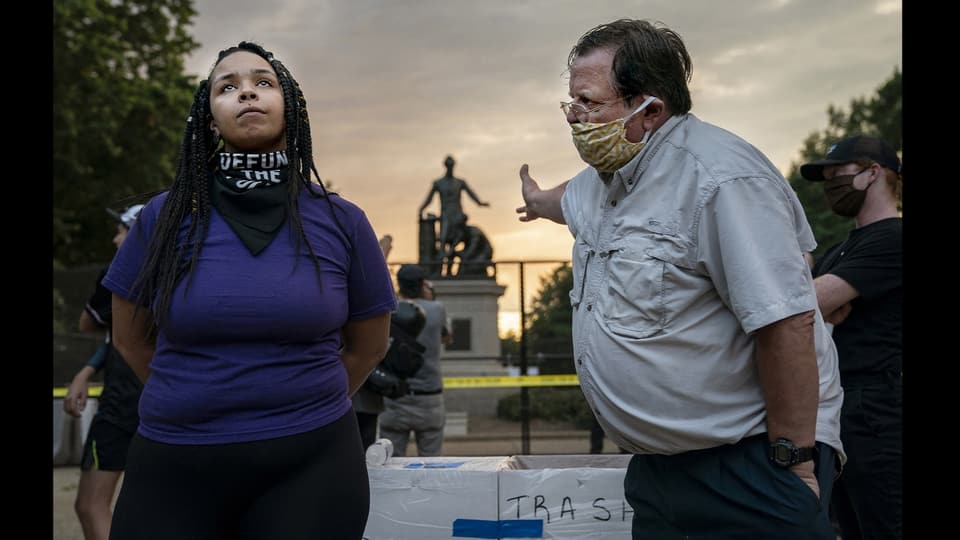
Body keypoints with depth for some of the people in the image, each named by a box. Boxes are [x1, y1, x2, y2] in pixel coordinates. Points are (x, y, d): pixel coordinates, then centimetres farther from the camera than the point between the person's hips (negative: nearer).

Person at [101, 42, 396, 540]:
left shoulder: (342, 223, -2)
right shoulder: (165, 217, -1)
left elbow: (367, 345, 11)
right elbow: (132, 339, 12)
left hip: (310, 466, 0)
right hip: (173, 467, 1)